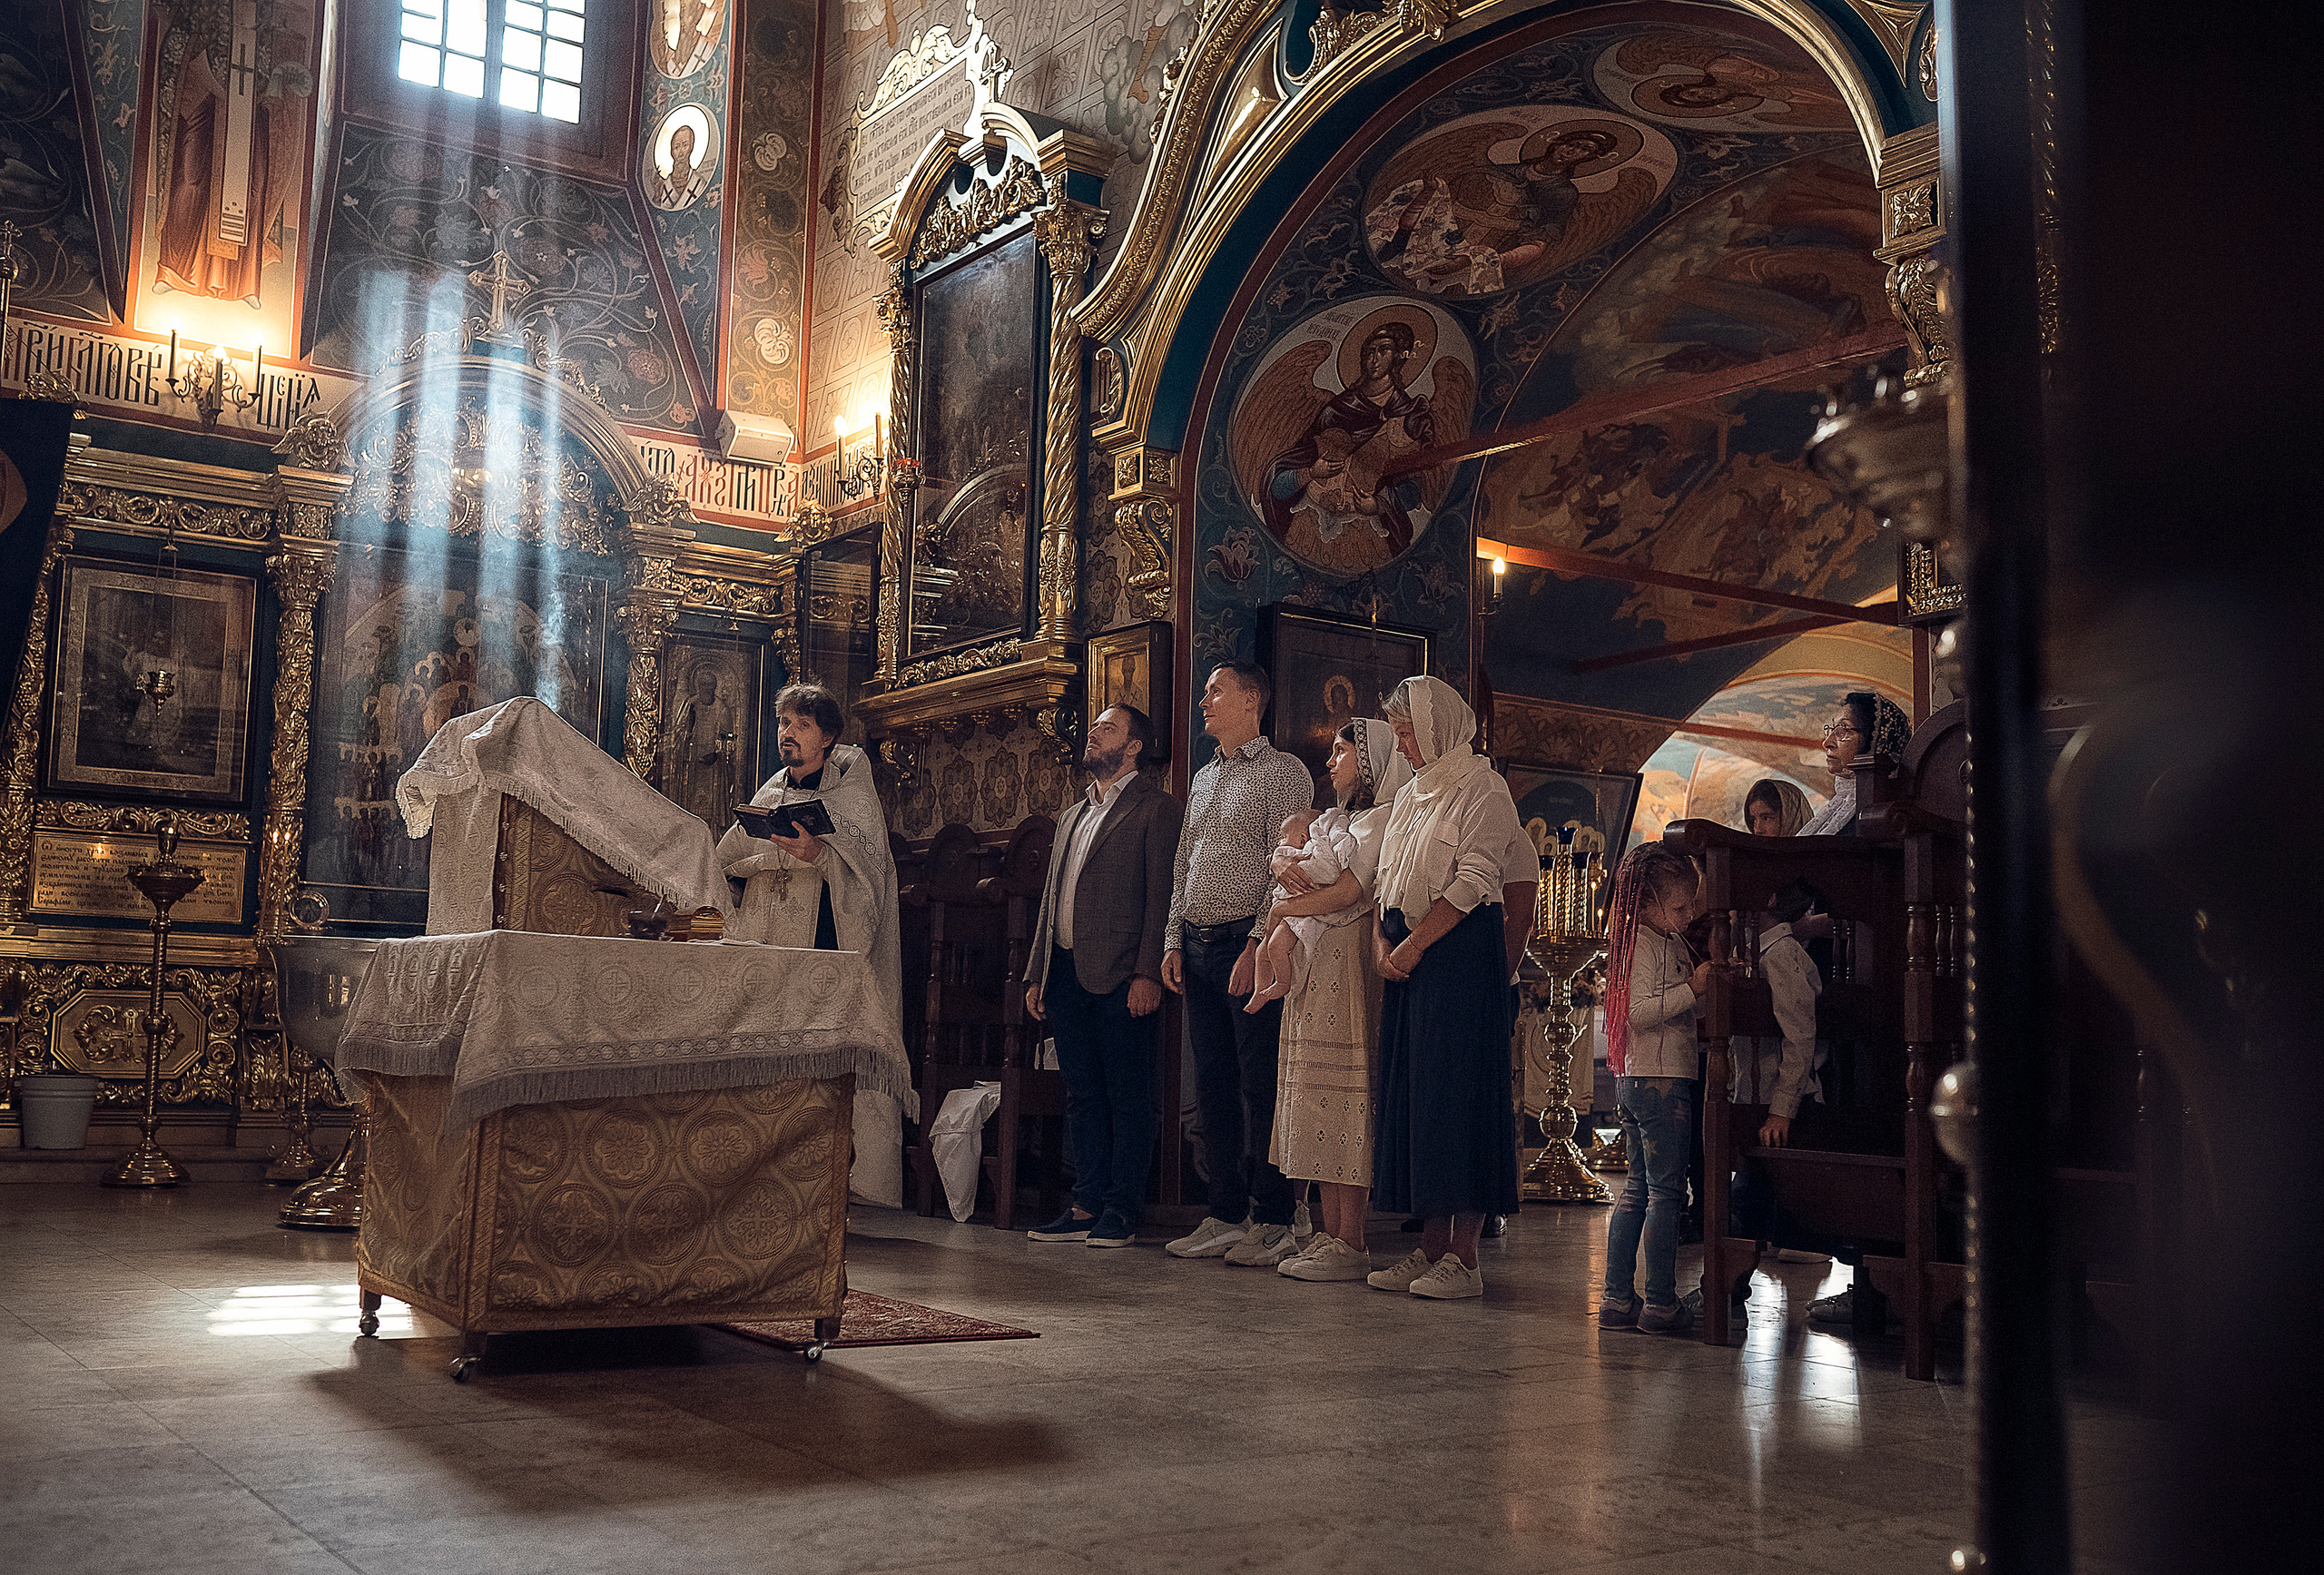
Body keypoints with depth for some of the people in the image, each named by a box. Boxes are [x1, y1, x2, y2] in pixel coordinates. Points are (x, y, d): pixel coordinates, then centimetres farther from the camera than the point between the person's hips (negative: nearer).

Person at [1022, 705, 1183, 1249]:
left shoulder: (1154, 806, -1)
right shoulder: (1073, 815, 22)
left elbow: (1161, 895, -10)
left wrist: (1148, 972, -17)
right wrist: (1037, 974, 15)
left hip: (1120, 978, -7)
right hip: (1066, 974, 7)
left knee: (1127, 1097, -1)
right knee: (1082, 1096, 10)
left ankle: (1121, 1210, 4)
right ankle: (1087, 1206, 15)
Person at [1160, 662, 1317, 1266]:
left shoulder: (1282, 773, -3)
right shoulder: (1202, 779, 20)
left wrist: (1258, 944, -18)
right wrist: (1174, 940, 13)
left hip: (1249, 943, -7)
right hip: (1198, 946, 8)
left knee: (1260, 1086, -7)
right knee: (1214, 1086, 8)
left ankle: (1271, 1222, -1)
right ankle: (1225, 1215, 14)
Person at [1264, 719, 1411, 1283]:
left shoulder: (1383, 818, -6)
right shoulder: (1332, 820, 22)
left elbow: (1349, 891, -16)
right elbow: (1281, 856, 13)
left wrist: (1281, 909, -5)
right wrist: (1286, 866, -11)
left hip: (1350, 968, -8)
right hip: (1312, 969, 9)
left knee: (1345, 1098, -9)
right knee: (1318, 1101, 6)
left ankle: (1351, 1244, -6)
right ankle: (1330, 1234, 10)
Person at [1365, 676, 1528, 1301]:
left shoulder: (1482, 789, -6)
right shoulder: (1411, 795, 20)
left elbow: (1472, 881, -15)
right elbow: (1386, 880, 19)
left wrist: (1413, 945, -16)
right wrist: (1381, 941, 2)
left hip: (1461, 952, -8)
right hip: (1408, 958, 8)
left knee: (1456, 1091, -9)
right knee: (1410, 1091, 6)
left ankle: (1463, 1257, -5)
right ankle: (1431, 1248, 12)